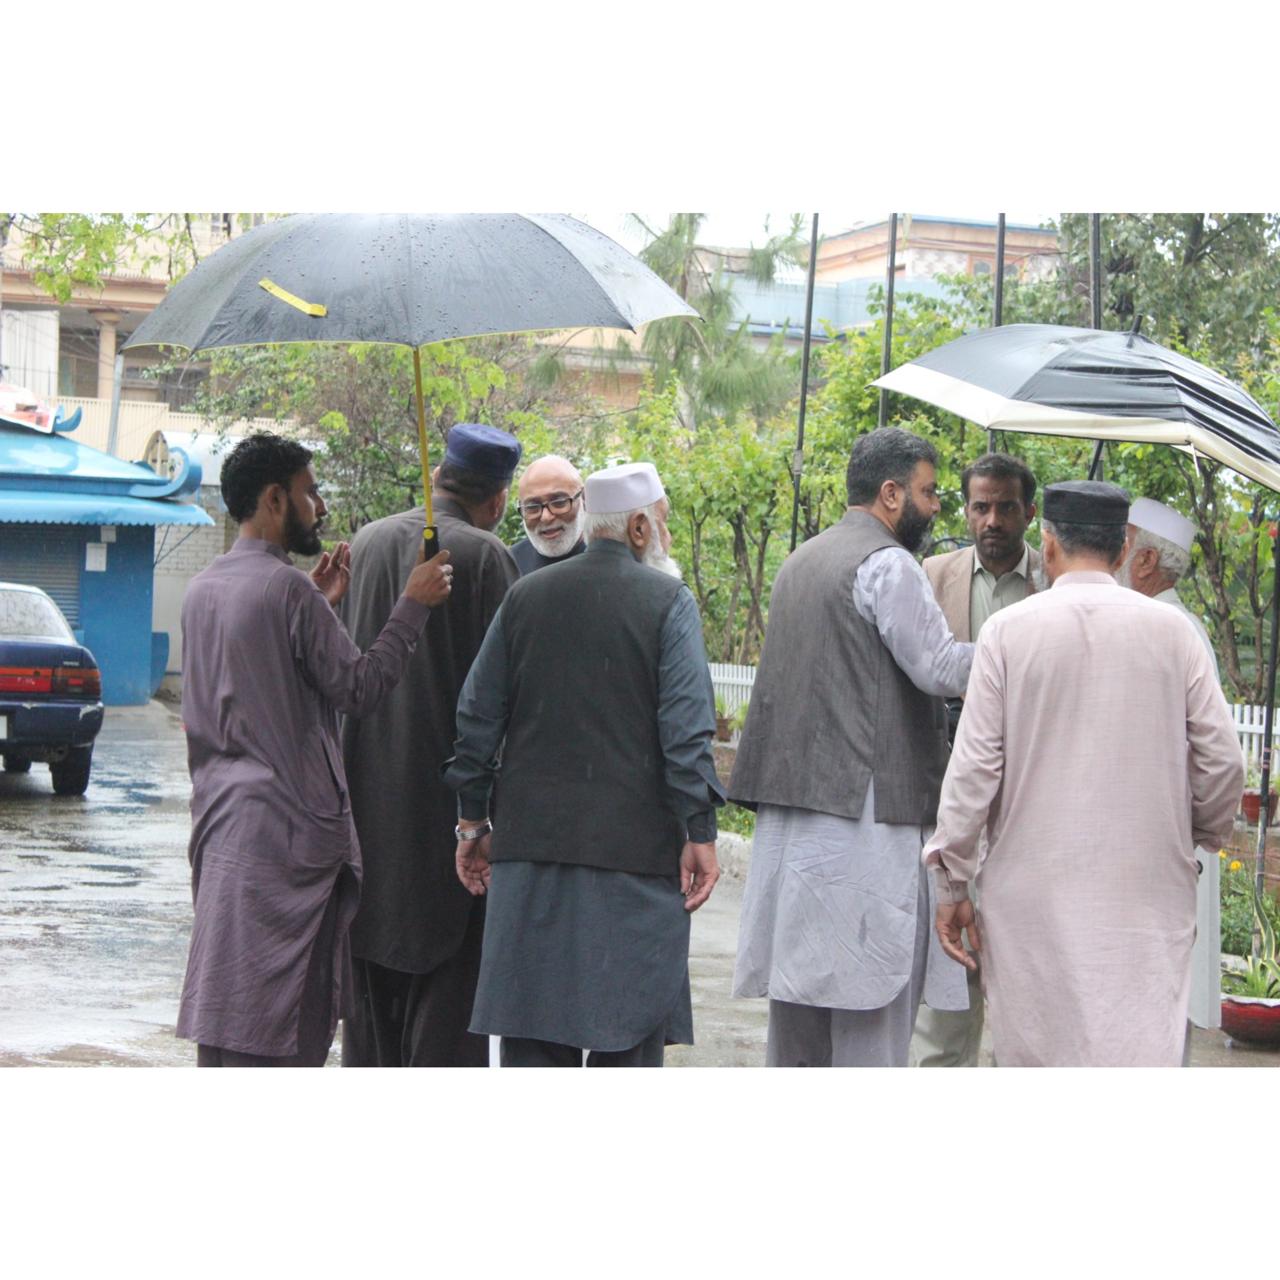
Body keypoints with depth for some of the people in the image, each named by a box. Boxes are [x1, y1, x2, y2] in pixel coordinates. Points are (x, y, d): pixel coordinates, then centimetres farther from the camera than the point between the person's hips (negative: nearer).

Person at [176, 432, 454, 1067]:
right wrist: (412, 604, -5)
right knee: (275, 1009, -5)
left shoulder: (203, 589, 11)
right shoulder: (287, 588, -15)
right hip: (287, 822, -9)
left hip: (220, 815, 9)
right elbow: (359, 687, -12)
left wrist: (319, 605, 21)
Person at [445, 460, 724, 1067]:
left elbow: (478, 715, 9)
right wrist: (699, 832, -8)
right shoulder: (668, 601, -3)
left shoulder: (525, 596, 9)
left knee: (532, 1026, 7)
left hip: (531, 837, 4)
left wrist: (473, 819, 15)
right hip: (634, 848, -4)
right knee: (627, 1035, 2)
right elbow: (686, 728, -11)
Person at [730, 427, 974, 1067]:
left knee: (799, 965, 10)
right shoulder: (887, 564, -9)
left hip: (791, 799, 9)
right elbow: (938, 668, -14)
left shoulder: (801, 561, 19)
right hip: (866, 800, -9)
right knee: (875, 973, -5)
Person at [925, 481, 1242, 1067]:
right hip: (1149, 893, 0)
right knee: (1142, 1053, -2)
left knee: (1032, 1055, 10)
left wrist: (951, 885, 4)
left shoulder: (1009, 630, -2)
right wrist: (1197, 836, 22)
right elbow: (1222, 761, 2)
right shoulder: (1171, 630, 1)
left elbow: (975, 767, -3)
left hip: (1034, 893, 0)